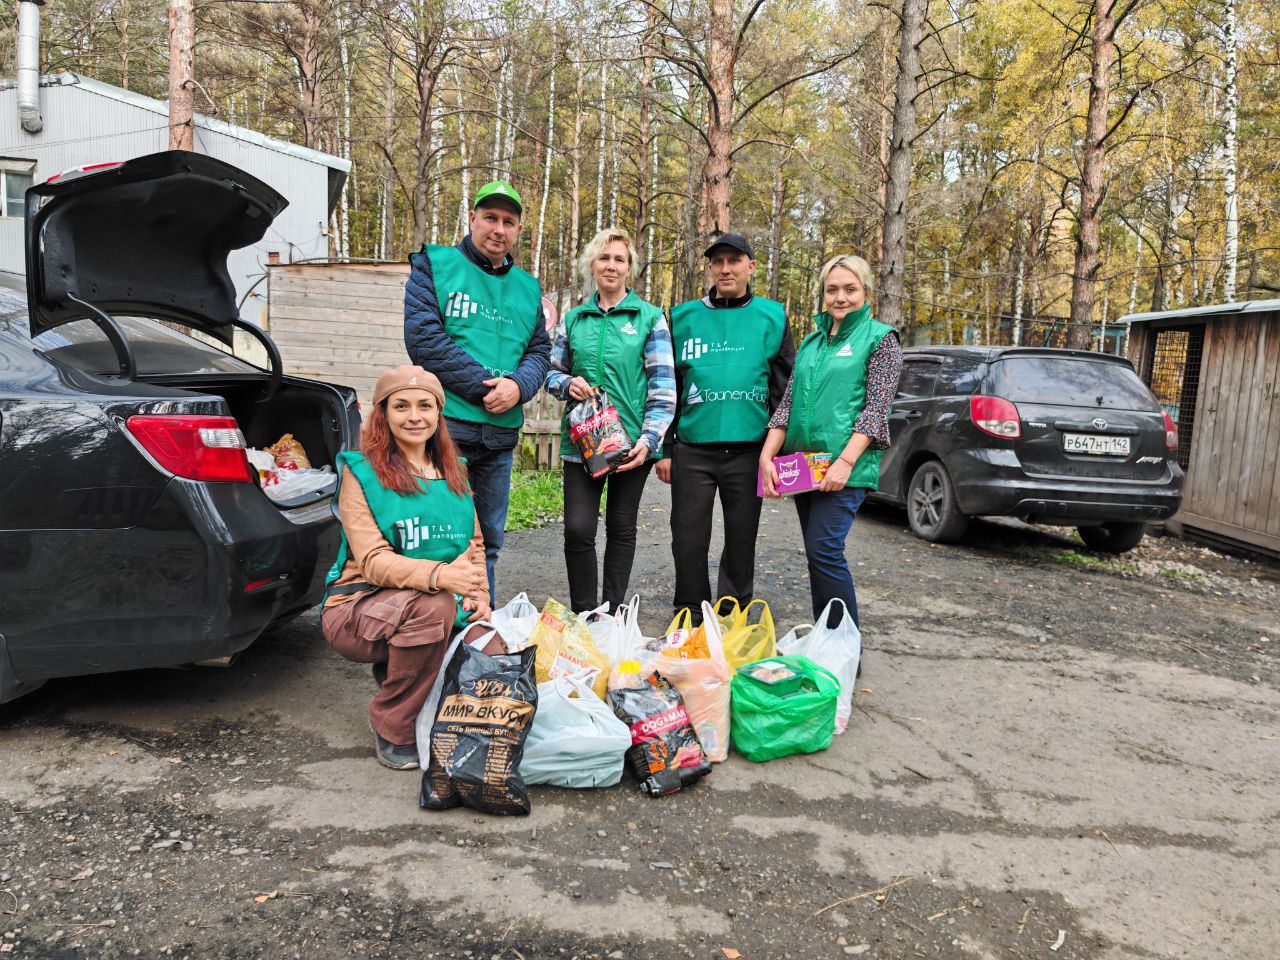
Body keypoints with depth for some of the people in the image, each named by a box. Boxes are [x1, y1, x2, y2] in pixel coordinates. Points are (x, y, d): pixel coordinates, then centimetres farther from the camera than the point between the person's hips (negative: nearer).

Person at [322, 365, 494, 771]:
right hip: (361, 607, -5)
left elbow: (474, 543, 13)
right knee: (432, 604, -36)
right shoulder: (361, 472, -7)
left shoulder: (453, 472, 11)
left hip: (444, 608, 5)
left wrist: (479, 594, -9)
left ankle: (394, 673, 10)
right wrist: (439, 575, -36)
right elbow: (372, 560, -17)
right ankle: (392, 730, -13)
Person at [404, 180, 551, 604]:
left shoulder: (527, 287, 17)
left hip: (501, 434, 6)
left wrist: (518, 385, -11)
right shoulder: (435, 265, 2)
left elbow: (539, 350, 13)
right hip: (445, 426, -5)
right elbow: (424, 338, -10)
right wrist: (487, 387, -14)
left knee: (487, 542, 14)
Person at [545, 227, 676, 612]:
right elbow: (552, 372, 17)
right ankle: (583, 614, 10)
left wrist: (649, 439, -14)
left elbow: (663, 386, -4)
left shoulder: (650, 318, 1)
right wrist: (568, 383, -7)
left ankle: (613, 613, 23)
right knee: (578, 529, -6)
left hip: (632, 441, -2)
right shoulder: (574, 319, 10)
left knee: (621, 528, 9)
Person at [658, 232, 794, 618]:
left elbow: (784, 387, 7)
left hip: (748, 449, 0)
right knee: (689, 542, 3)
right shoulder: (683, 317, 9)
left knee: (741, 542, 8)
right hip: (692, 449, 1)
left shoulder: (772, 317, 7)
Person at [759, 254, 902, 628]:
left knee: (824, 551, -14)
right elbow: (788, 401, 13)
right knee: (818, 555, 10)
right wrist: (767, 456, 2)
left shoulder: (880, 338, 1)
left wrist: (845, 462, -19)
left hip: (844, 468, -6)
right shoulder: (811, 341, 17)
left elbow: (876, 407, -8)